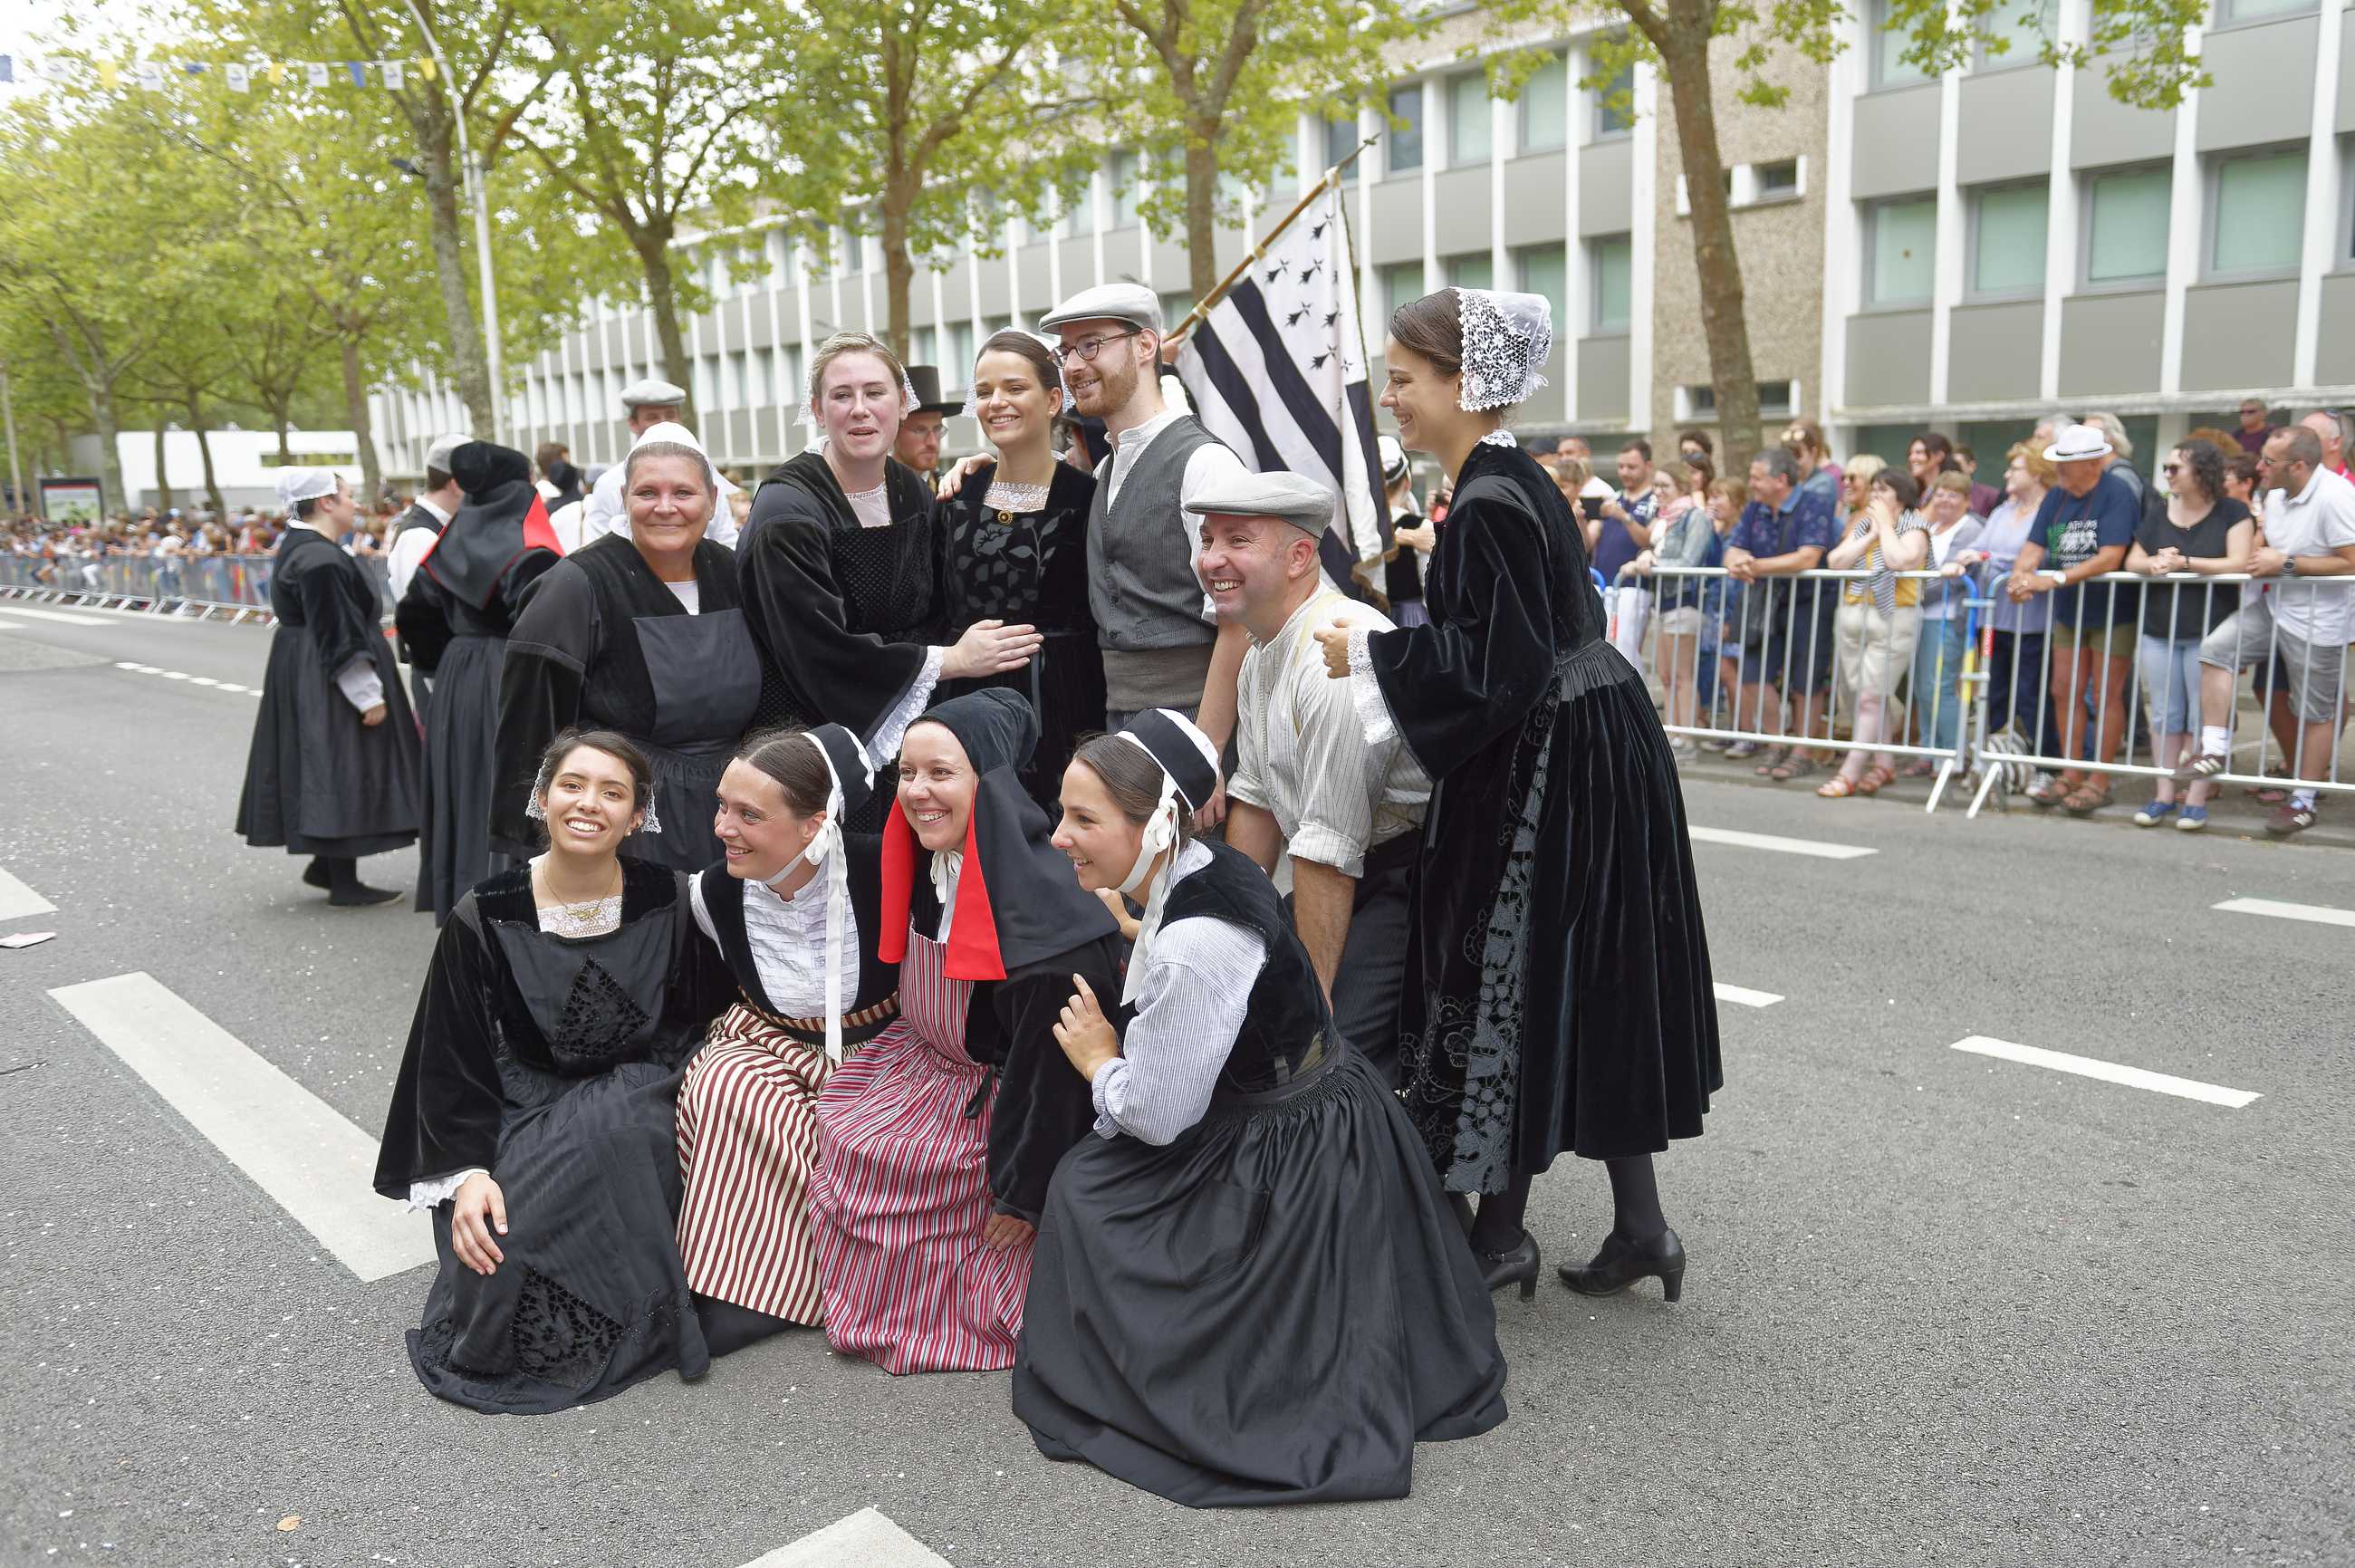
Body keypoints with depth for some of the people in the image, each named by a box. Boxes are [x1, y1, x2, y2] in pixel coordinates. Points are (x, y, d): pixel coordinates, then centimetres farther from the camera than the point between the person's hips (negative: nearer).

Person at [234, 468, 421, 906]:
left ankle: (326, 864, 25)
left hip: (306, 677, 11)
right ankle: (344, 882, 2)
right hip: (328, 682, -11)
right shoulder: (320, 559, -21)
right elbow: (339, 636, -22)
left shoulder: (298, 547, 12)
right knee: (342, 770, -4)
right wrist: (368, 694, -20)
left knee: (330, 772, 17)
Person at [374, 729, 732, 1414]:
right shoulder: (485, 920, -8)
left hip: (636, 1107, 0)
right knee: (514, 1235, -29)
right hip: (526, 1118, 0)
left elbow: (704, 1024, 4)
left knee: (616, 1134, -35)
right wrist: (467, 1171, -17)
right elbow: (454, 1062, -4)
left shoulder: (667, 903, -6)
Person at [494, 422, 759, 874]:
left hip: (724, 818, 5)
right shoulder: (579, 586, -11)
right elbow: (531, 714, -12)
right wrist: (530, 845, -12)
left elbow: (762, 705, 17)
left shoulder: (730, 575, 6)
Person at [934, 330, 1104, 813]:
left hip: (1059, 709, -4)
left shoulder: (1086, 497, -4)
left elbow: (1107, 624, -4)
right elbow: (938, 610, 15)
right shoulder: (958, 496, 9)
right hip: (967, 705, 4)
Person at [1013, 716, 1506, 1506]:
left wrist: (1098, 1060, -4)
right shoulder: (1207, 870, -4)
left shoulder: (1191, 948, -32)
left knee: (1084, 1190, 3)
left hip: (1294, 1168, -9)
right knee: (1087, 1172, 16)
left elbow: (1156, 1115, -21)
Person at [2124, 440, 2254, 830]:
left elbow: (2238, 564, -13)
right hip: (2159, 630, 4)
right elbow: (2132, 561, 10)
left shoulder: (2232, 513, -1)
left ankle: (2195, 799, 2)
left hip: (2208, 632, -4)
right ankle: (2164, 795, 11)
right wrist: (2152, 563, -12)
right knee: (2165, 716, 6)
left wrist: (2183, 562, -15)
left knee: (2201, 718, -2)